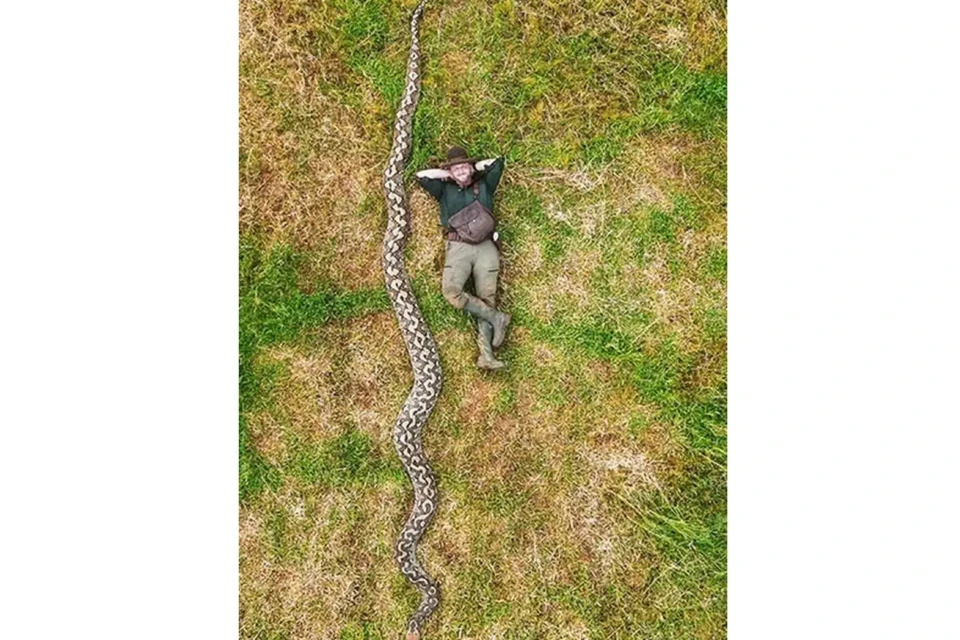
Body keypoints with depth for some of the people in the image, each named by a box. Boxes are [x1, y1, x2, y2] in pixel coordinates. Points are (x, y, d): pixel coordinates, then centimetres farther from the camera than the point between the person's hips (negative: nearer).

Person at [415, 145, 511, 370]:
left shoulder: (484, 185, 23)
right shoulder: (445, 189, 22)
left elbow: (498, 161, 18)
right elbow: (421, 176, 12)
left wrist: (474, 168, 24)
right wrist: (447, 174, 19)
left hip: (486, 246, 0)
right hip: (458, 247, 0)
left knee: (486, 298, -11)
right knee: (451, 291, -26)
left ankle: (486, 354, -18)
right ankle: (496, 317, -15)